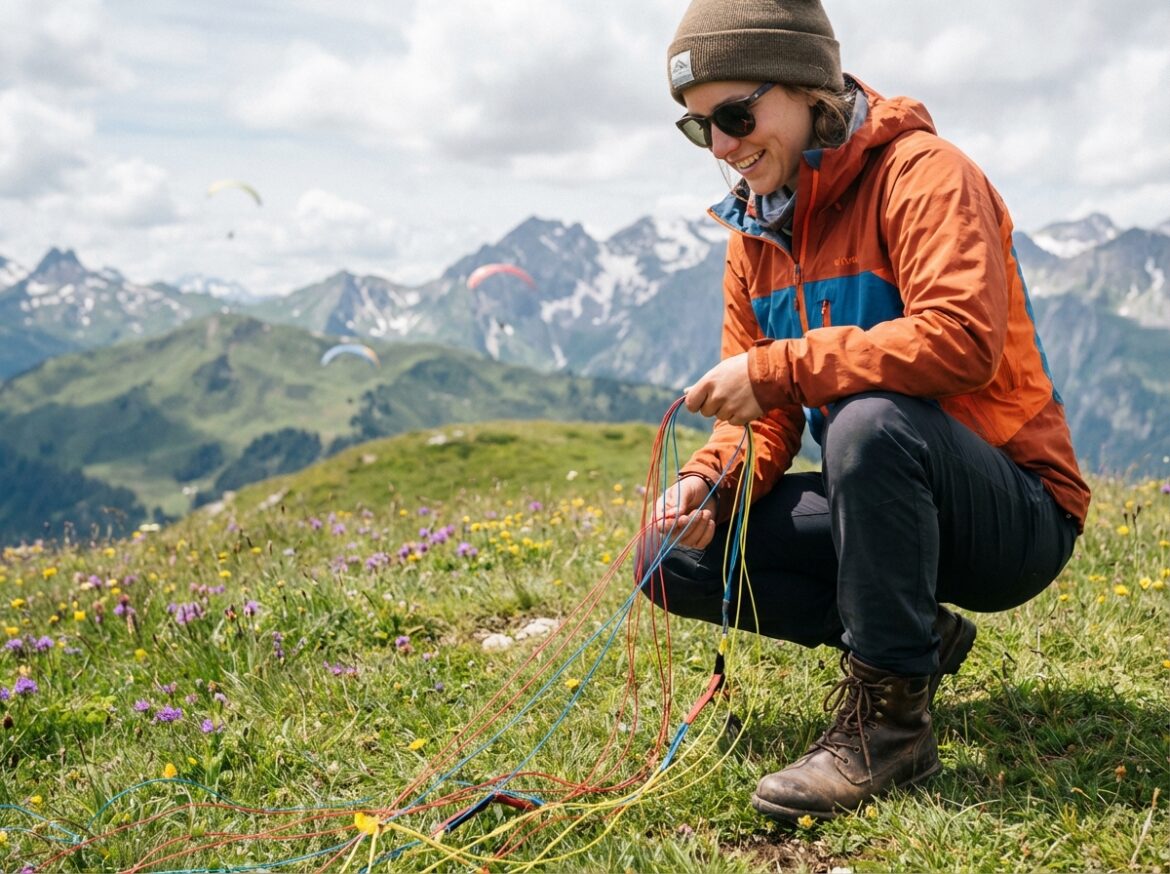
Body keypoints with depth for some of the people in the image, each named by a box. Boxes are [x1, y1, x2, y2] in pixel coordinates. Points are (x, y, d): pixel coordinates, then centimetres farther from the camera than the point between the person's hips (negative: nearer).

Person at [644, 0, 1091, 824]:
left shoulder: (921, 173, -15)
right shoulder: (757, 229, 7)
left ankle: (890, 717, -21)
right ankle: (917, 634, 5)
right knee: (675, 557, -5)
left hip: (1018, 515, -7)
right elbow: (763, 414, 7)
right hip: (883, 504, 8)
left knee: (871, 419, -39)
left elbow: (963, 337, -32)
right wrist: (710, 479, -15)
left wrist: (778, 368, -29)